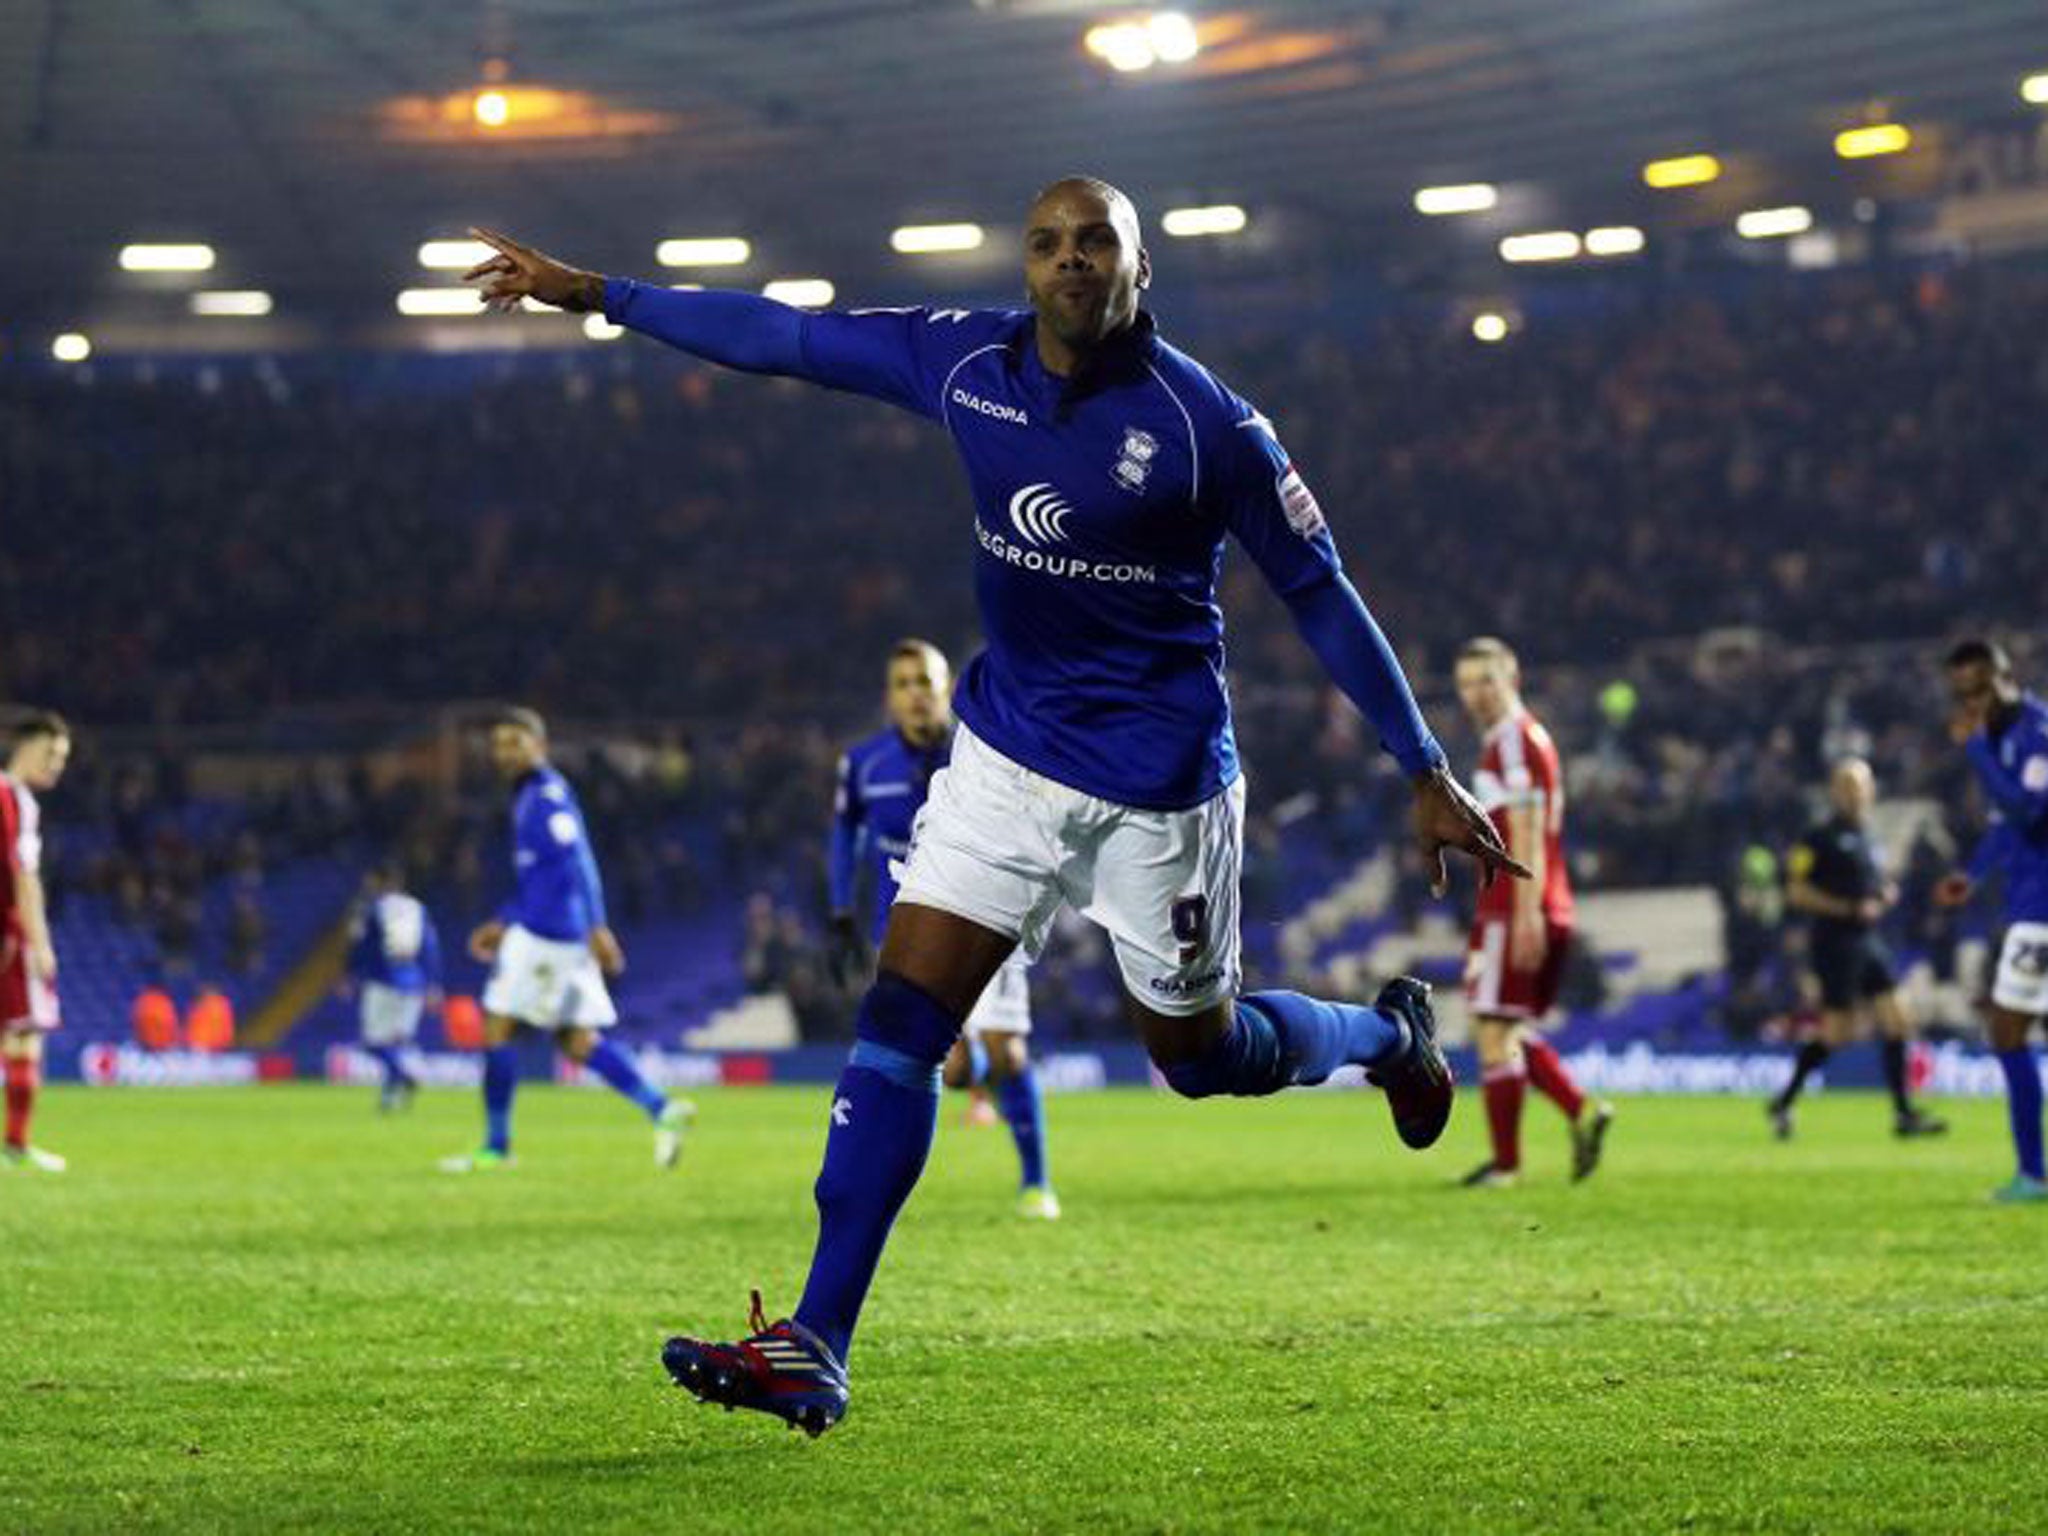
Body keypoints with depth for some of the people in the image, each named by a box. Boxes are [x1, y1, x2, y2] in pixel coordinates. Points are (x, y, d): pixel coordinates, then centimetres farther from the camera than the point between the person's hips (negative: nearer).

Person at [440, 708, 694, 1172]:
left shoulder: (548, 794, -10)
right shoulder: (528, 797, 19)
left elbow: (579, 862, -19)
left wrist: (597, 927, -26)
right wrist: (503, 923, 27)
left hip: (544, 934, -10)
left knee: (497, 1025, -3)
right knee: (577, 1040, 8)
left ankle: (496, 1146, 2)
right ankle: (662, 1110, 1)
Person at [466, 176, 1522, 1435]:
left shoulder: (1203, 420, -17)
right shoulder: (968, 362, -5)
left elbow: (1319, 590, -9)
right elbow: (787, 338, 3)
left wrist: (1428, 773, -7)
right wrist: (588, 292, 5)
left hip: (1157, 784, -4)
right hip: (1007, 751, 4)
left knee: (1199, 1054, 9)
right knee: (898, 1022, -7)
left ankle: (1392, 1035, 43)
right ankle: (815, 1351, -8)